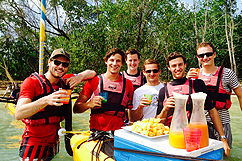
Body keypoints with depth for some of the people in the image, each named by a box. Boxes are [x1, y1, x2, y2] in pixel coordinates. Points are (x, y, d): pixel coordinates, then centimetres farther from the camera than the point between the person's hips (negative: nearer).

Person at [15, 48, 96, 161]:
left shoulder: (65, 82, 0)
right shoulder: (32, 82, -15)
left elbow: (92, 73, 7)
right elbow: (18, 114, -28)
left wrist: (80, 76, -15)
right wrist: (46, 100, -44)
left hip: (54, 142, 5)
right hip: (33, 144, -5)